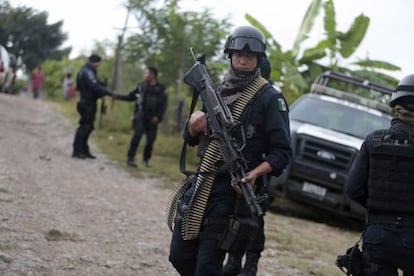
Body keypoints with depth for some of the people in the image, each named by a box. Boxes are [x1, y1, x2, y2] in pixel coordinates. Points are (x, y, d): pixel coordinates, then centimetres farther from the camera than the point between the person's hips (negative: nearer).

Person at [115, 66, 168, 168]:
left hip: (152, 118, 0)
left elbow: (163, 105, -4)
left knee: (151, 138, 0)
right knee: (138, 134, -18)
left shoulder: (161, 88, 1)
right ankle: (130, 158, -19)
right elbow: (130, 97, 15)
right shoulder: (141, 86, 9)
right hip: (141, 115, 0)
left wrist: (158, 116, -14)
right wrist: (118, 97, 5)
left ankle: (146, 159, 18)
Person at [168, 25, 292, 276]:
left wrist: (255, 173, -25)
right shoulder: (217, 91, 12)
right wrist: (195, 121, -7)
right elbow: (191, 139, 16)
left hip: (233, 191, -6)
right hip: (201, 185, 6)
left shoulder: (269, 98, -6)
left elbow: (283, 152, -8)